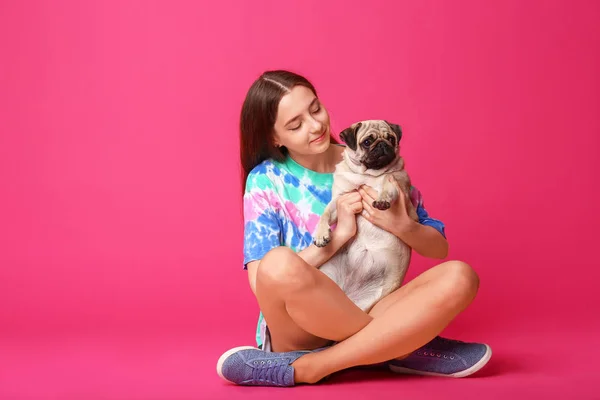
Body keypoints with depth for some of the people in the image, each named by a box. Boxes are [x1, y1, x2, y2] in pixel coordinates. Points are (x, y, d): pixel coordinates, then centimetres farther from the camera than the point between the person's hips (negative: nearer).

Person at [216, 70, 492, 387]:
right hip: (300, 328, -3)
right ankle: (407, 348, -18)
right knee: (279, 264, -36)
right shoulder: (266, 180, -1)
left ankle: (306, 368, -25)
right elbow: (263, 280, -13)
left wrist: (400, 225, -12)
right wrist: (339, 234, -15)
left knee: (458, 277, -23)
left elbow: (439, 247, 9)